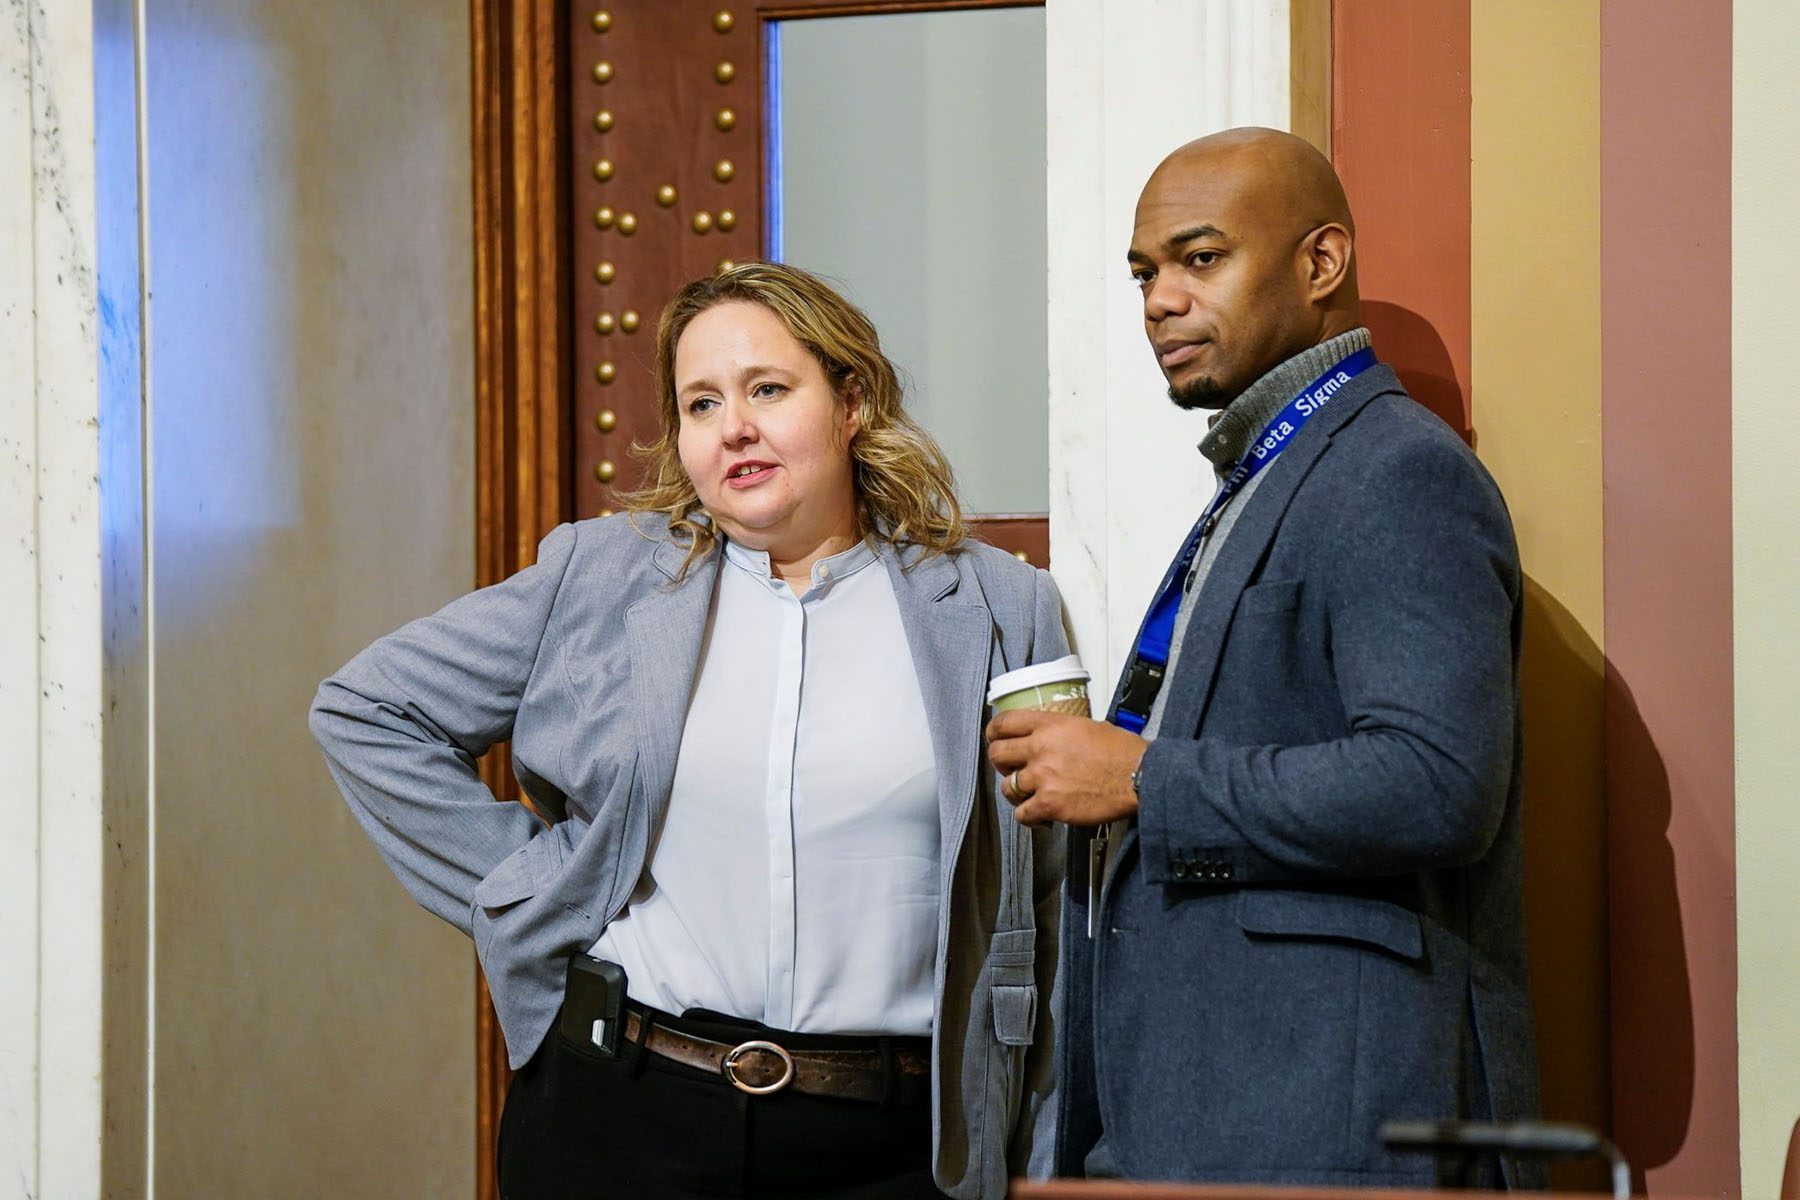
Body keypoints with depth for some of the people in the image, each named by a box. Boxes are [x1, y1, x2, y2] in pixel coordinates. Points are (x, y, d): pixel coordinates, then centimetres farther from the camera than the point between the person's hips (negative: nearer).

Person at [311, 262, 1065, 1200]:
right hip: (616, 1121, 1)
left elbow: (1054, 920, 7)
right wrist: (526, 889, 4)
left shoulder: (1000, 612, 6)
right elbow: (364, 711, 11)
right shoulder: (600, 578, 7)